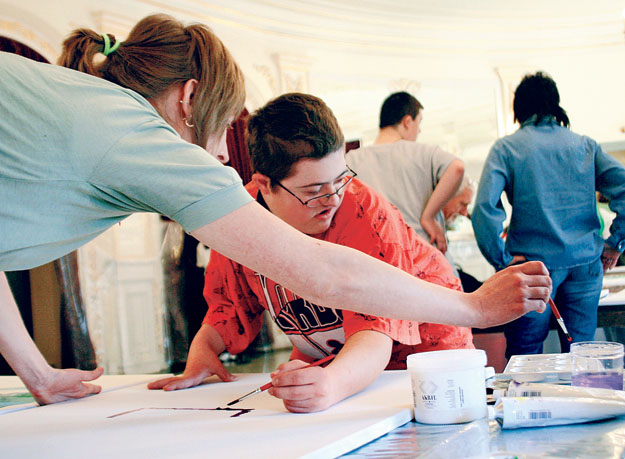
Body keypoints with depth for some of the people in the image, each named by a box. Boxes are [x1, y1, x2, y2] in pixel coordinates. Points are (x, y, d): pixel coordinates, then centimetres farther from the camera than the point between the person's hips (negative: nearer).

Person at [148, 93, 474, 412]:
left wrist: (333, 384, -58)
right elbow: (233, 302, 4)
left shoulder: (366, 214, -30)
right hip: (321, 363, 5)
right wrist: (203, 346, -15)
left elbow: (376, 330, -38)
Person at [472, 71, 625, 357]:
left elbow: (485, 207, -15)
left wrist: (501, 259, -7)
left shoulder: (507, 148, -2)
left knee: (524, 358, 7)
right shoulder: (585, 145, 7)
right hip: (585, 264, 3)